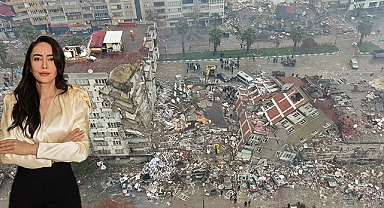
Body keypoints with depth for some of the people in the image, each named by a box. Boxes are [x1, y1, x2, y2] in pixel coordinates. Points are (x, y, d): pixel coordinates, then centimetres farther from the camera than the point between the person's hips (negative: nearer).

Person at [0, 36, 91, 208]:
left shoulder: (75, 98, -6)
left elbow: (82, 150, -14)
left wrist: (32, 148, -16)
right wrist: (60, 149, -15)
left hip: (62, 183, -1)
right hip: (24, 185, 2)